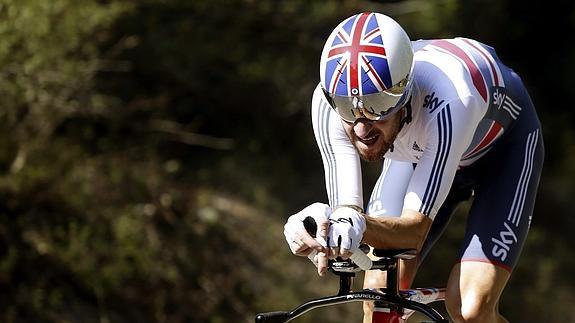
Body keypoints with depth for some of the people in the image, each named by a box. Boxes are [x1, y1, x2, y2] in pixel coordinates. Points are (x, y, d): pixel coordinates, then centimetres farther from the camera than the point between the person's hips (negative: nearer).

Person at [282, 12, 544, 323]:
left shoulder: (446, 104, -44)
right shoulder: (329, 102, -33)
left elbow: (415, 229, -42)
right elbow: (345, 210, -31)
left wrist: (360, 225, -63)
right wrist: (322, 228, -55)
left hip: (501, 145, -4)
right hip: (417, 152, 4)